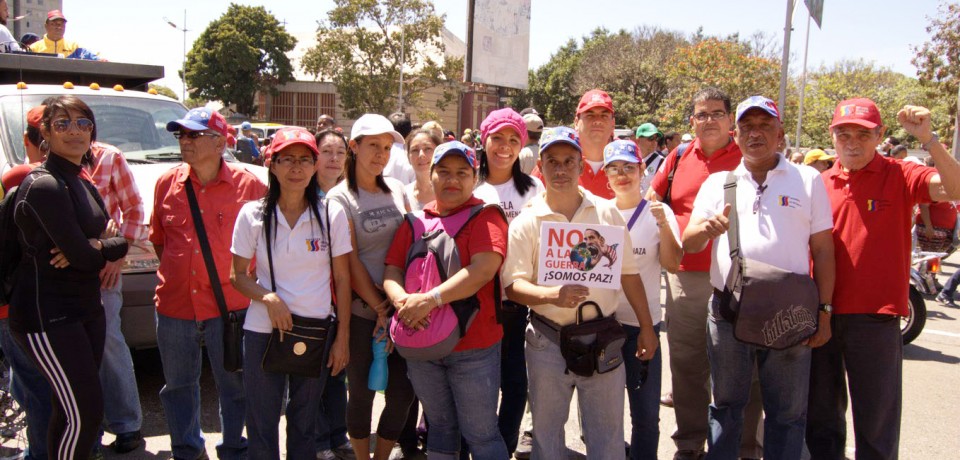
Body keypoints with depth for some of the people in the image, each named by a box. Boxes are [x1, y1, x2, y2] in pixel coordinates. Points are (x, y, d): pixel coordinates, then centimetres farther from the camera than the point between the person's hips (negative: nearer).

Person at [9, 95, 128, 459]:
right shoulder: (44, 185, -16)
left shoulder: (83, 184, 12)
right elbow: (83, 257, -22)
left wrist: (98, 247, -13)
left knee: (74, 409, 12)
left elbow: (105, 237, 10)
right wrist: (111, 246, -1)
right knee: (85, 410, -8)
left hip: (86, 308, 9)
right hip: (47, 315, -8)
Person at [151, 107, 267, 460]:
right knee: (178, 386, 17)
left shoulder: (248, 185, -7)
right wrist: (172, 276, 9)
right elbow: (157, 238, 16)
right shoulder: (167, 183, 3)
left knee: (235, 386, 8)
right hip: (174, 305, 4)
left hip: (229, 305, -3)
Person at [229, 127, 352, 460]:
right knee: (261, 427, 8)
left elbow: (342, 280, 0)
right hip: (263, 331, 0)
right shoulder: (253, 214, -3)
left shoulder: (332, 214, -4)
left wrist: (342, 338, -1)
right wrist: (268, 298, -17)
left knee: (304, 426, 13)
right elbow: (238, 275, 3)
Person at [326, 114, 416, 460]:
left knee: (402, 391, 5)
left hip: (399, 305, 4)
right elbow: (350, 261, -10)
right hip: (362, 310, -4)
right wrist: (379, 308, -11)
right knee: (362, 392, 7)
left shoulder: (396, 188, 7)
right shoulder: (340, 197, -6)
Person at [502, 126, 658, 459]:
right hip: (547, 343, -1)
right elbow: (513, 285, -10)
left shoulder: (607, 213, 2)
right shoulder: (525, 222, -3)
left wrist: (646, 327, 6)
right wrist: (553, 295, -28)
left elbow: (629, 273, 7)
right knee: (546, 433, 15)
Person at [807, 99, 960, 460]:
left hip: (875, 315, -3)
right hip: (822, 313, 4)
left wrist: (928, 139, -27)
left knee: (877, 418, 7)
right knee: (820, 413, 17)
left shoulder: (899, 176, -3)